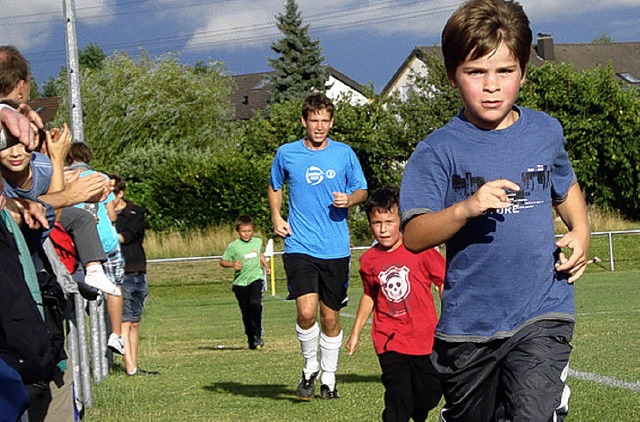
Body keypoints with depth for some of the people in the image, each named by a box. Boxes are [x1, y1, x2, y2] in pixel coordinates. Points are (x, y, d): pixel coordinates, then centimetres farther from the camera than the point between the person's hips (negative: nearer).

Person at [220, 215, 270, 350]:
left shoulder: (258, 242, 8)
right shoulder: (233, 246, -4)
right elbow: (222, 262, 0)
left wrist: (266, 266, 20)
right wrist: (232, 264, -18)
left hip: (256, 279, 0)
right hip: (240, 282, 0)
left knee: (255, 303, -24)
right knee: (246, 313, 5)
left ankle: (258, 335, -11)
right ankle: (251, 340, 19)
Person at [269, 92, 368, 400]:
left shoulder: (344, 154, 3)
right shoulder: (287, 154, 3)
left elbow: (362, 190, 13)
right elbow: (275, 187, 21)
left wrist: (349, 199, -10)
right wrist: (276, 217, 5)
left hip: (336, 249, 1)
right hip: (299, 247, -1)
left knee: (330, 317, 7)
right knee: (306, 311, -17)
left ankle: (329, 379, 22)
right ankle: (310, 367, 7)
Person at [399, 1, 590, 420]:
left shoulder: (546, 132, 4)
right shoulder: (438, 151, -7)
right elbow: (413, 237, -17)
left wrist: (581, 231, 8)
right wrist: (466, 208, -33)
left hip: (541, 316, 0)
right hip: (467, 325, 0)